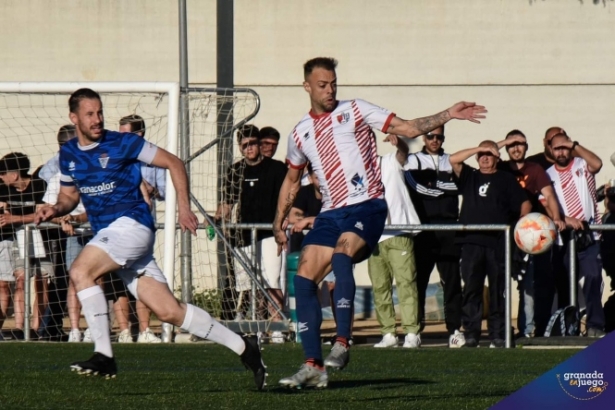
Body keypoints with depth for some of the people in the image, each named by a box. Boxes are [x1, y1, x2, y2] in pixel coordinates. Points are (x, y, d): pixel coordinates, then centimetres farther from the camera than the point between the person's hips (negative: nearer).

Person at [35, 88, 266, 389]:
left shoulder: (122, 143, -4)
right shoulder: (68, 154, 12)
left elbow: (173, 163, 1)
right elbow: (69, 196, 25)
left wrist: (184, 207, -7)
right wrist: (55, 209, 2)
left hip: (131, 223, -6)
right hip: (107, 233, 6)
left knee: (80, 271, -26)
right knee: (169, 311, 0)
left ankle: (104, 356, -21)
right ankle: (242, 347, 9)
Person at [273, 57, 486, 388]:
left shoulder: (354, 111, 4)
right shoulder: (300, 134, 15)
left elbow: (408, 128, -1)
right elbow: (292, 180, 30)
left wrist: (448, 115, -13)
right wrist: (279, 223, 27)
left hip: (366, 207, -5)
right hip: (331, 213, 5)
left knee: (341, 255, -32)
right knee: (304, 278, -8)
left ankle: (342, 344, -32)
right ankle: (313, 366, -3)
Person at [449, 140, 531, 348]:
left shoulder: (506, 180, 12)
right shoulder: (469, 177, 16)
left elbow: (525, 204, 11)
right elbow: (453, 160, 2)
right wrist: (478, 149, -1)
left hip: (498, 243, -1)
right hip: (471, 241, 1)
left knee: (498, 290, 0)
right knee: (471, 289, -2)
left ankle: (497, 335, 2)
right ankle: (471, 335, -1)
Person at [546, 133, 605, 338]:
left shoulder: (582, 165, 6)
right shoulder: (547, 175, 9)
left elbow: (597, 164, -18)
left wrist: (575, 146, -12)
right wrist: (565, 220, -17)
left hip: (589, 235, -2)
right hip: (562, 238, 2)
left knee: (593, 277, -15)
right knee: (563, 283, 5)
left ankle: (595, 325, -14)